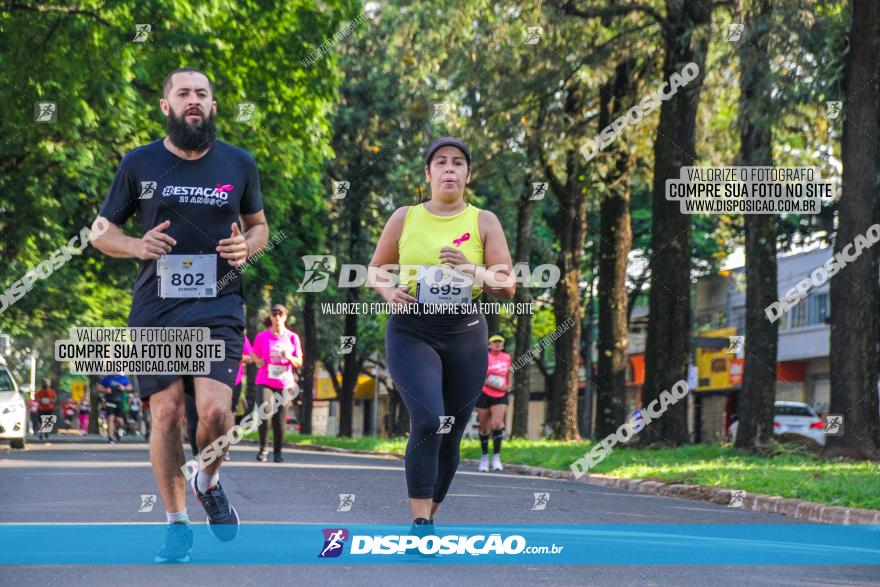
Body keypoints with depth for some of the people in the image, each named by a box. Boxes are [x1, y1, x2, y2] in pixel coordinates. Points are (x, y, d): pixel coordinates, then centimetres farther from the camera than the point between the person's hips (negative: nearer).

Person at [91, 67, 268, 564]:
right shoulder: (139, 164, 4)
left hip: (218, 307, 0)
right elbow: (101, 230, 12)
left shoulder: (239, 164, 7)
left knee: (214, 409, -16)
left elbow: (259, 225, 21)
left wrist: (247, 247, -2)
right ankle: (177, 524, 13)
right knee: (166, 412, -3)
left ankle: (209, 481, 17)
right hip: (155, 308, 0)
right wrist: (136, 246, -9)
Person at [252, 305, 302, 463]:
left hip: (285, 384, 1)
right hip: (264, 382, -1)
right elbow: (255, 355, 14)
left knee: (280, 419, -1)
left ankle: (278, 452, 15)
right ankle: (263, 447, -2)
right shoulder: (262, 336, 4)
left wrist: (289, 357, -12)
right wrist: (258, 361, -8)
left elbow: (299, 363, 8)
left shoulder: (292, 337, 6)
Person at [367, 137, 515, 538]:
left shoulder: (484, 222, 4)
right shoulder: (405, 218, 6)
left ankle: (427, 520, 26)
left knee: (450, 436, 7)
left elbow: (507, 287, 0)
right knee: (428, 421, -22)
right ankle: (420, 523, -18)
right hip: (412, 331, -2)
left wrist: (471, 269, -18)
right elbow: (375, 269, 16)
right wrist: (388, 291, -6)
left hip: (465, 335, 2)